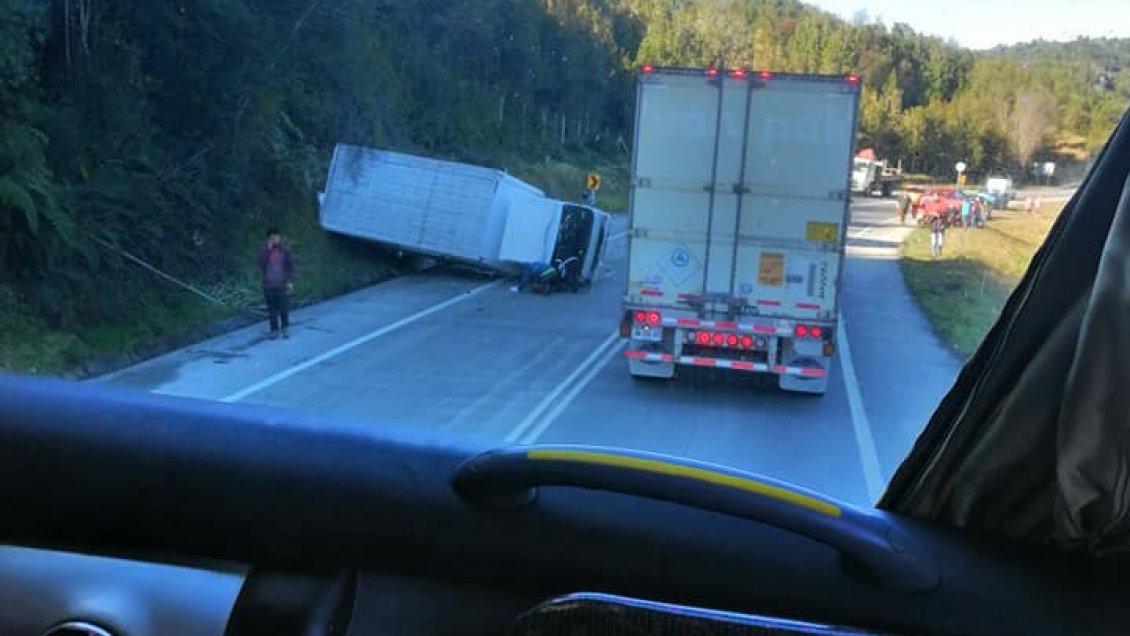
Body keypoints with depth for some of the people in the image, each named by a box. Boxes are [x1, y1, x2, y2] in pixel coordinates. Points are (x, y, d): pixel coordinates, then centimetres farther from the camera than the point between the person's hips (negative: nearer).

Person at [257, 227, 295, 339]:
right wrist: (268, 250, -17)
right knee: (272, 309, 3)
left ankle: (285, 328, 15)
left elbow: (291, 267, 5)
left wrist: (290, 281, -3)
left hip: (282, 285, -1)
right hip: (268, 285, 1)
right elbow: (261, 264, -13)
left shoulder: (285, 251, 3)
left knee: (284, 308, -3)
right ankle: (274, 330, 12)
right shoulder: (264, 251, 3)